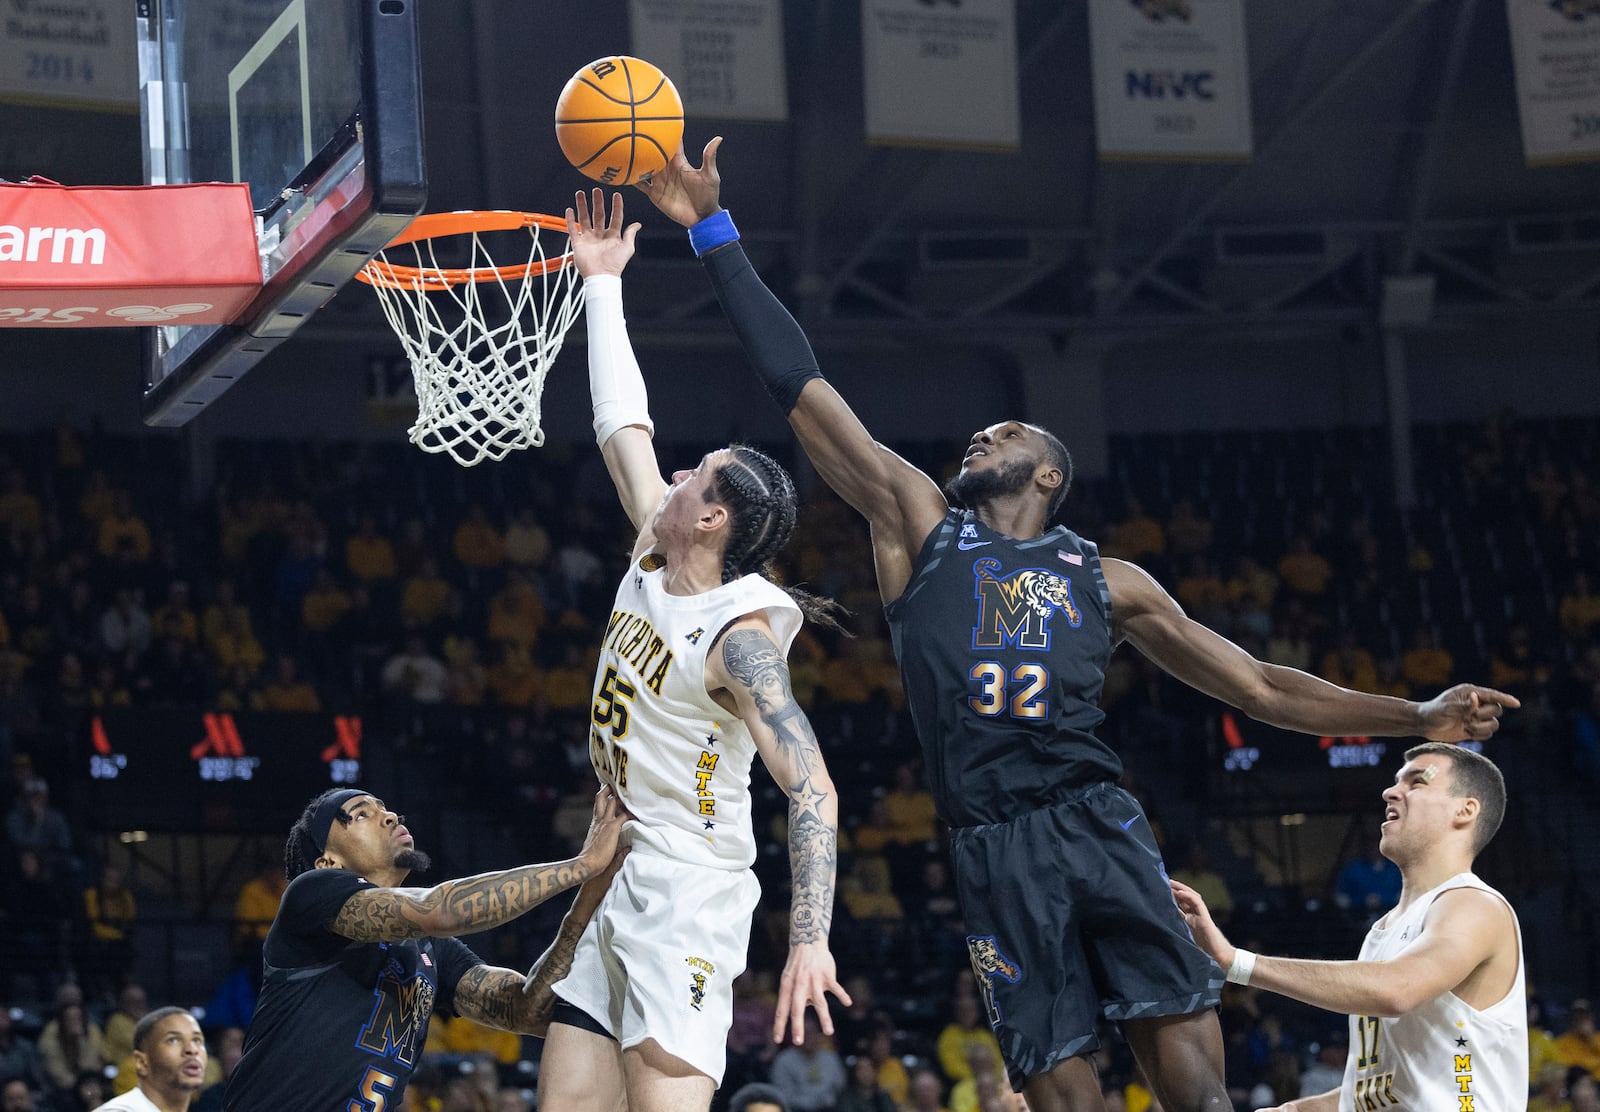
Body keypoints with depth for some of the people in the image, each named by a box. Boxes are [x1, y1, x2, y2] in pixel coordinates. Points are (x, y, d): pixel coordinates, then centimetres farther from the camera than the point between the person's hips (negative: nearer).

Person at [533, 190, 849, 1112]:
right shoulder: (655, 565, 6)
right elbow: (624, 426, 18)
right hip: (616, 878, 9)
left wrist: (811, 938, -37)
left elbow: (812, 790, -26)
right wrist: (601, 283, 23)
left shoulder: (739, 638, -18)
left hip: (688, 897, -9)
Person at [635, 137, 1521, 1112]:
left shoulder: (1106, 581, 20)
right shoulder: (918, 524, 17)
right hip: (997, 848, -1)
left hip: (1098, 823, 1)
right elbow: (801, 386, 13)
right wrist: (714, 233, 9)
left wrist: (1418, 719, 13)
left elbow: (1262, 688, 22)